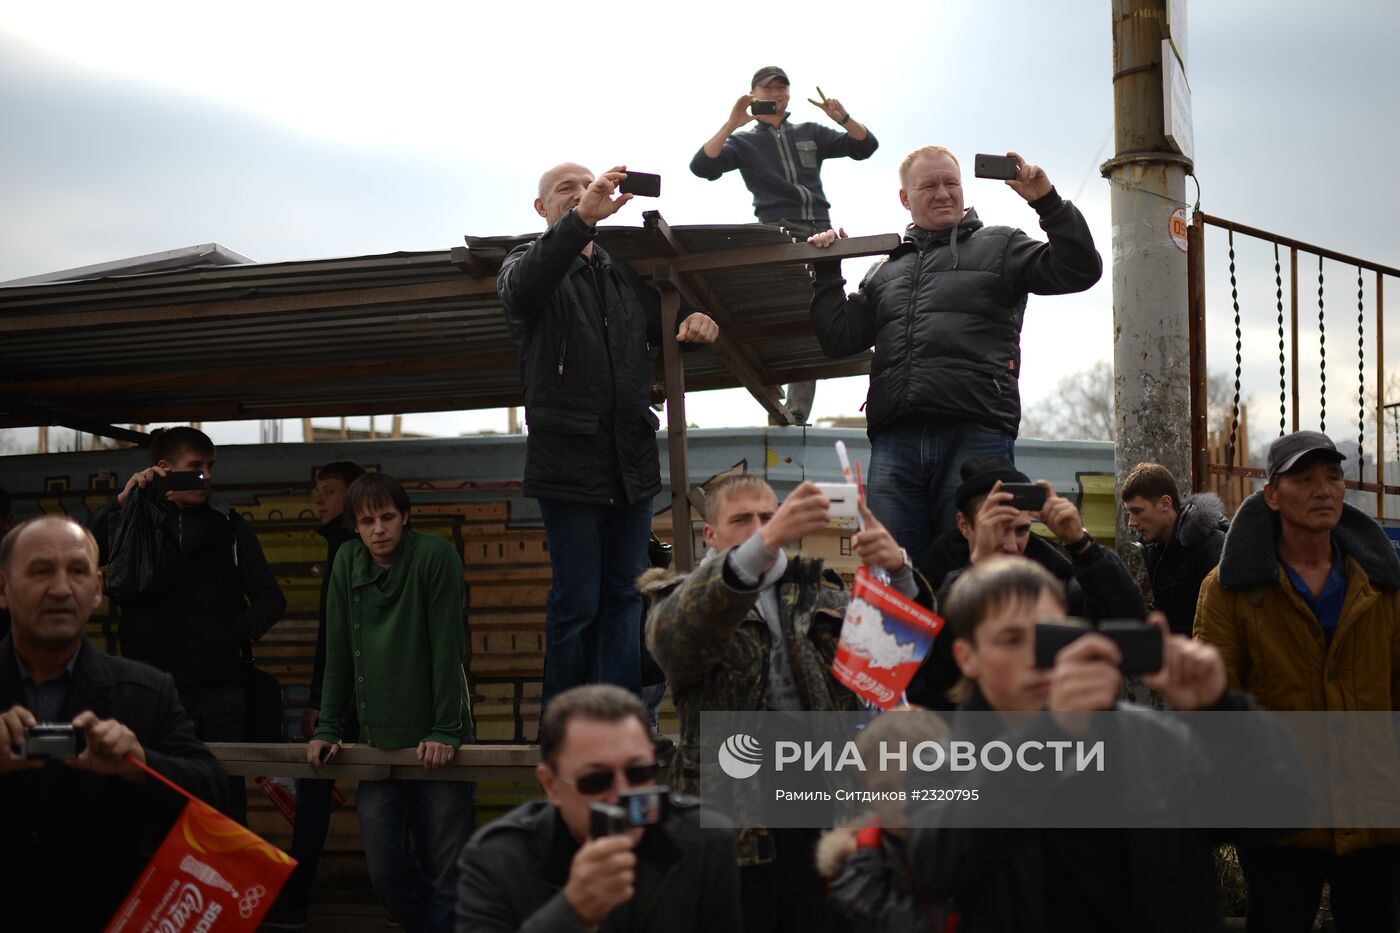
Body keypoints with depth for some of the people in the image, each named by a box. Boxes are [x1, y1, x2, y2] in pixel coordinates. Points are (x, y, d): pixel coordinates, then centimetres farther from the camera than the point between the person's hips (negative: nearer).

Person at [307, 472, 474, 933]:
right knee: (386, 871, 2)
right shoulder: (347, 562, 4)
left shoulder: (435, 556, -8)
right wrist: (328, 729, 4)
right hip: (377, 741, 4)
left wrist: (445, 731, -14)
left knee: (445, 871, -2)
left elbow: (446, 649, -11)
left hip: (435, 742, -3)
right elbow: (338, 654, 7)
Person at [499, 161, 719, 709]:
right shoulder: (528, 264, 3)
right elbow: (521, 288, -22)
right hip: (569, 461, -6)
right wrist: (582, 218, -39)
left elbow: (661, 328, 26)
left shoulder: (625, 276, 20)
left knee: (625, 596, 5)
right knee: (577, 602, -4)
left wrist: (697, 325, -2)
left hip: (631, 458, 6)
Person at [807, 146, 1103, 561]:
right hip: (895, 441, 3)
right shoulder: (886, 270, 26)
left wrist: (1047, 201, -5)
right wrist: (827, 272, 15)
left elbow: (1079, 270, 3)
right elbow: (840, 339, 21)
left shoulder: (999, 246, 15)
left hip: (976, 434, -3)